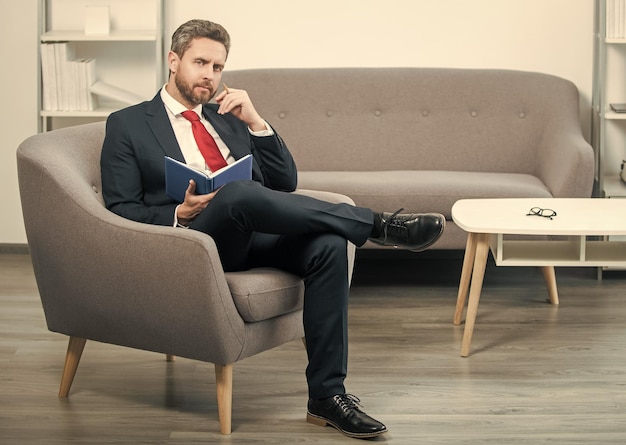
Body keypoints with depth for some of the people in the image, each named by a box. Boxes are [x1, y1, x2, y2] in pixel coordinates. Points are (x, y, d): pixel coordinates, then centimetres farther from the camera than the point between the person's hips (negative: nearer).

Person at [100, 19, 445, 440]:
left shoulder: (229, 118, 25)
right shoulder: (127, 124, 11)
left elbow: (285, 183, 16)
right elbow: (121, 211, 2)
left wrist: (254, 121, 3)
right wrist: (181, 214, -17)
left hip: (253, 235, 5)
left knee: (327, 244, -27)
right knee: (238, 192, -37)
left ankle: (327, 394, -24)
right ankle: (378, 224, -26)